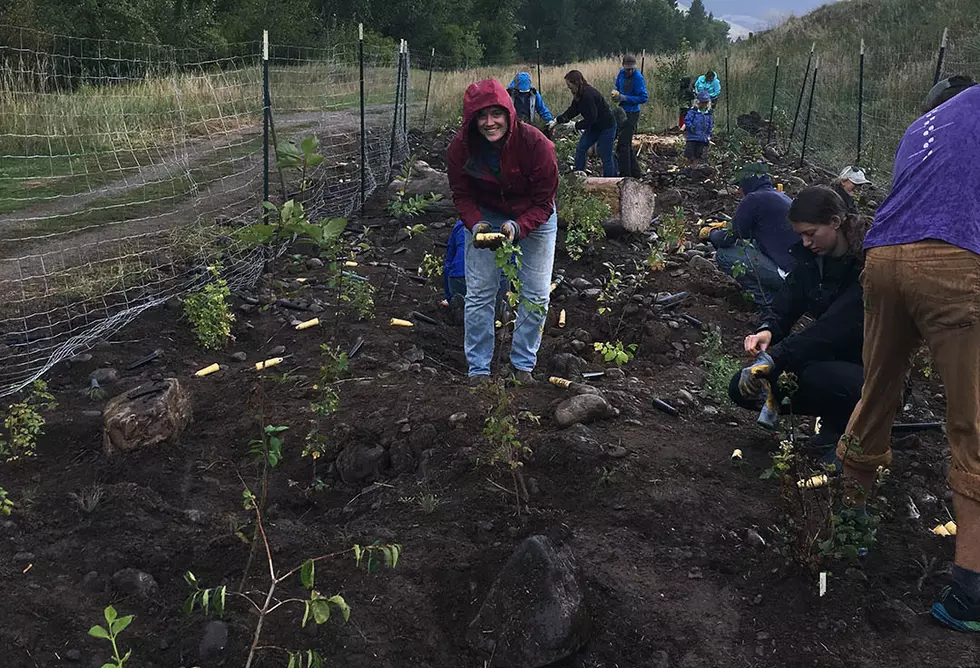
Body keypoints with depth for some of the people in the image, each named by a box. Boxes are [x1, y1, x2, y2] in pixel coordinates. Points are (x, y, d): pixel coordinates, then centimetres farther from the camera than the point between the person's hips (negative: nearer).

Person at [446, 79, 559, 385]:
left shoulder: (536, 143, -31)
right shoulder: (461, 147, -23)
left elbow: (544, 201, -22)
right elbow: (462, 196, -10)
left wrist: (518, 227, -39)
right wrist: (475, 225, -30)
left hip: (534, 217, -1)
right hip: (485, 215, 1)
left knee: (536, 296, 2)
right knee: (479, 293, -1)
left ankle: (522, 366, 21)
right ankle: (478, 371, 13)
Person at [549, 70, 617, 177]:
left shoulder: (588, 95, -29)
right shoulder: (579, 95, 0)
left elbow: (591, 118, -29)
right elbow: (572, 110, 9)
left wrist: (575, 125, -22)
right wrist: (556, 121, 4)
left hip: (606, 127, -10)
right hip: (593, 126, 10)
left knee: (606, 156, -2)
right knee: (580, 149, 9)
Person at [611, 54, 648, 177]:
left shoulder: (638, 78, -18)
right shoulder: (621, 73, 4)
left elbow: (644, 98, -21)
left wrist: (624, 98, -23)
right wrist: (615, 93, -2)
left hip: (631, 113, -9)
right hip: (622, 112, 9)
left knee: (623, 145, -12)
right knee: (627, 145, 16)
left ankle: (625, 174, -7)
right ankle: (635, 173, 26)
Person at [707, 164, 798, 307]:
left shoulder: (753, 199, -10)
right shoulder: (782, 197, 18)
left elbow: (728, 239, -4)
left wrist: (711, 234, 17)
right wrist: (723, 227, 34)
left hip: (787, 272, -9)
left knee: (724, 255, -3)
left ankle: (767, 302, -1)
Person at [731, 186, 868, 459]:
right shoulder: (812, 259, 2)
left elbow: (834, 327, -33)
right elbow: (784, 306, 1)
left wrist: (771, 359, -39)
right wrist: (767, 331, -24)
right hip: (832, 362, 8)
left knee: (816, 376, -40)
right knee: (742, 387, -6)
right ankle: (834, 419, 9)